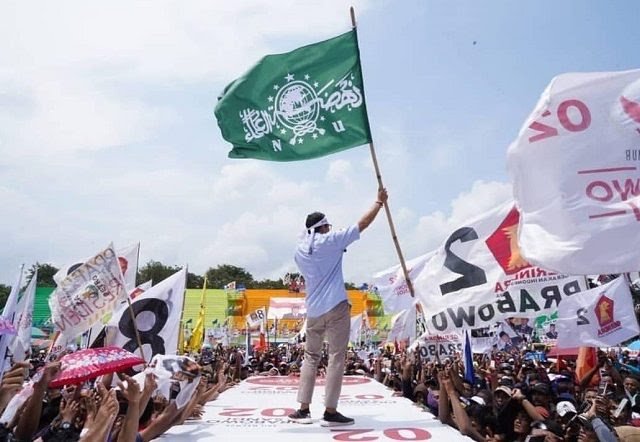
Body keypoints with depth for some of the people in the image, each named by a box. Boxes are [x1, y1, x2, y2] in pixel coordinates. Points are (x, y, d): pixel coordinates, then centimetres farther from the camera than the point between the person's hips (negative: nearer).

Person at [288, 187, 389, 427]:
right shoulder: (330, 240, -3)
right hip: (336, 306, -6)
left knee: (311, 357, 14)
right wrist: (379, 202, 11)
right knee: (336, 357, -1)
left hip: (313, 310, 6)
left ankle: (303, 410, 13)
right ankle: (330, 412, 1)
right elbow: (363, 224, 0)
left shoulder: (299, 250, 12)